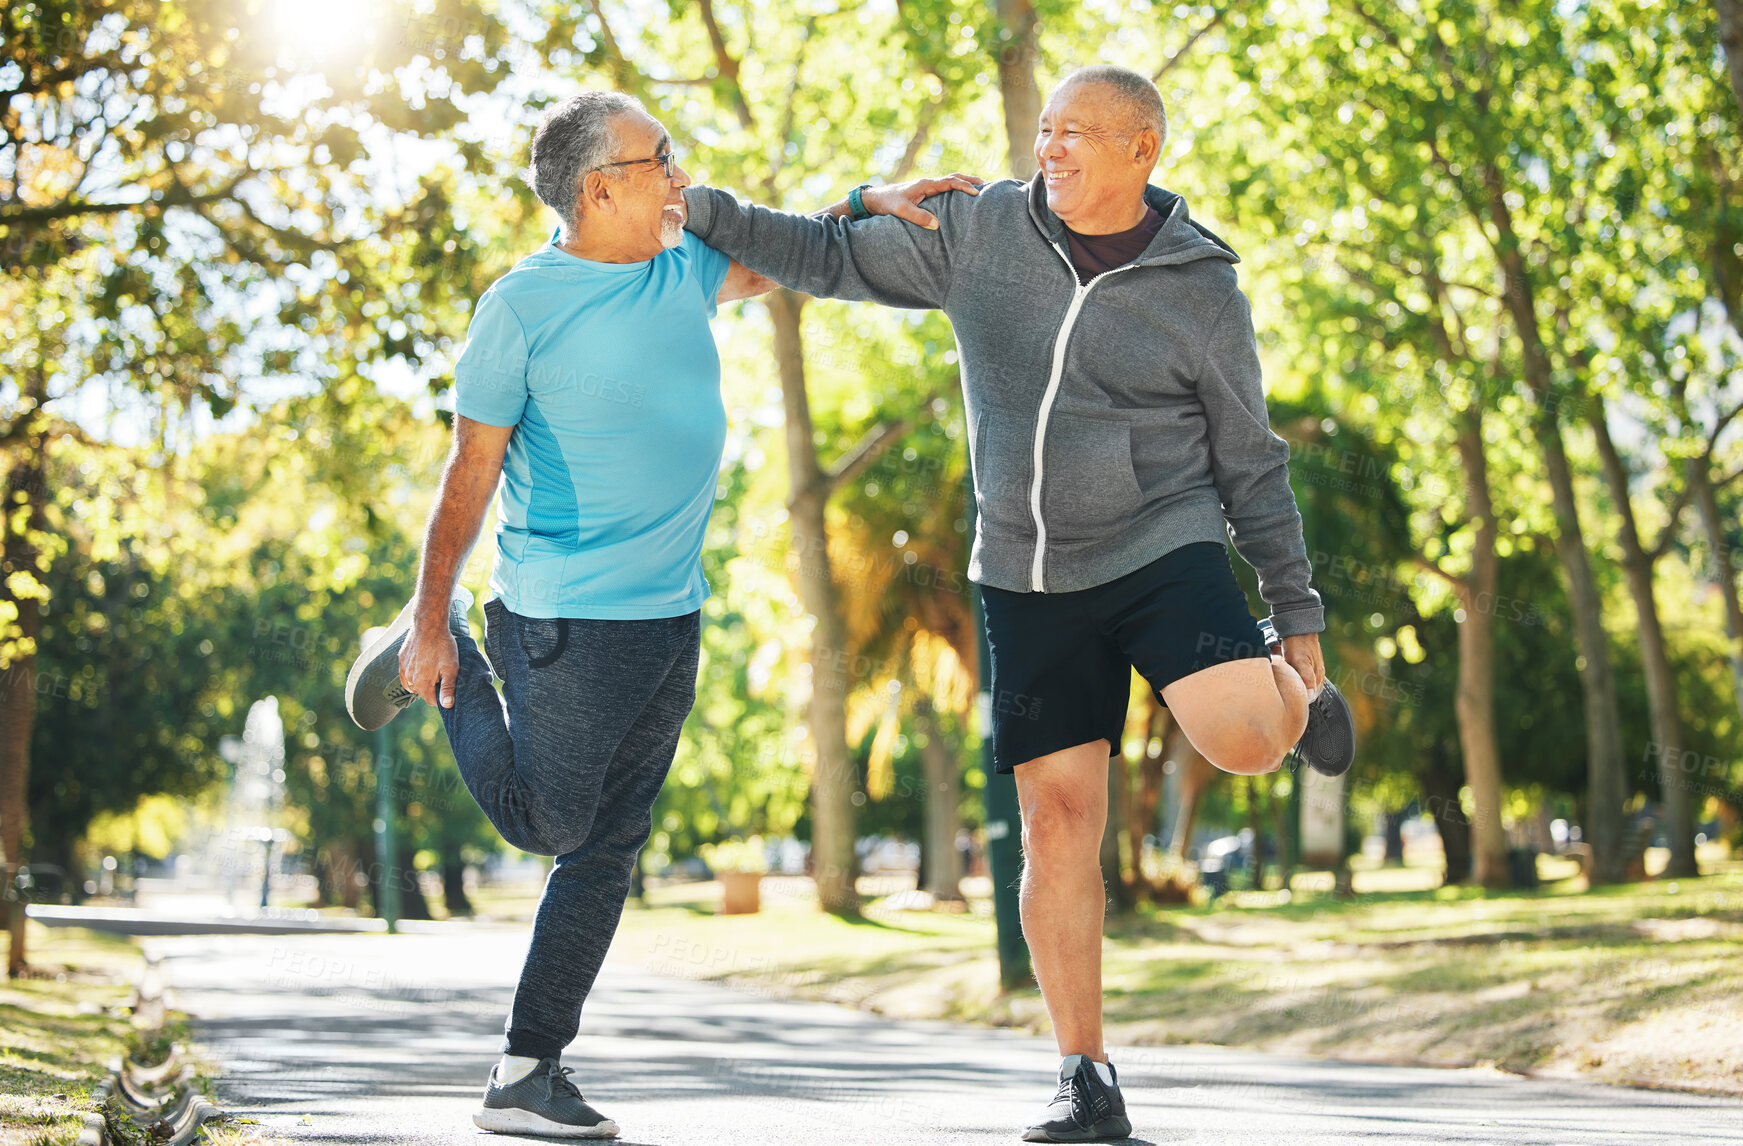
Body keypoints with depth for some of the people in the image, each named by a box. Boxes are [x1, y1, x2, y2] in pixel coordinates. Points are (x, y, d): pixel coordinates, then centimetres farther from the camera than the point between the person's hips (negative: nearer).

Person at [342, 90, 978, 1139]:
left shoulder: (683, 269, 8)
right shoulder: (525, 305, -10)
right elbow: (472, 473, -7)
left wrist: (870, 207, 12)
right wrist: (430, 623, -7)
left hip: (672, 617, 7)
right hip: (570, 620, -7)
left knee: (610, 852, 7)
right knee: (547, 823, 3)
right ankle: (439, 657, 25)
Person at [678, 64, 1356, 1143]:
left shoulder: (1203, 290, -4)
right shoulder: (982, 228, 2)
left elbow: (1250, 464, 1)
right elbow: (836, 255, 11)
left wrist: (1300, 616, 1)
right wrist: (701, 210, 2)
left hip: (1164, 551, -2)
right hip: (1030, 579, 3)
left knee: (1243, 737, -27)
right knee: (1058, 815, -2)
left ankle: (1286, 686, 13)